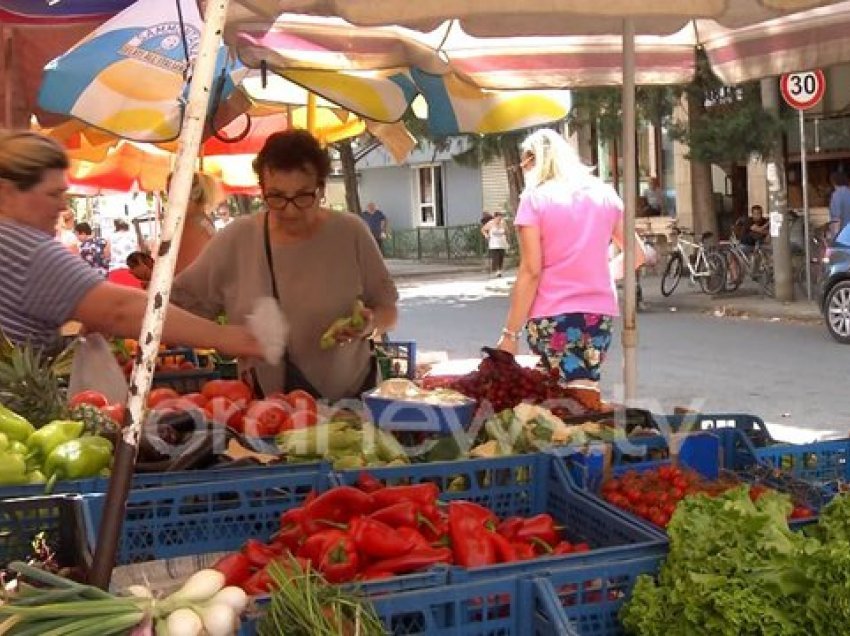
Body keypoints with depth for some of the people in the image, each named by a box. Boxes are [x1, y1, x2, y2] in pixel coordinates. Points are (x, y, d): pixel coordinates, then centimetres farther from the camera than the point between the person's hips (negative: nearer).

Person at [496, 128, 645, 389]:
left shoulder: (535, 198, -7)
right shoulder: (604, 194, 8)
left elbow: (531, 272, -12)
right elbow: (637, 255, 13)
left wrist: (510, 333, -9)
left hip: (553, 316, -5)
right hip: (600, 313, 5)